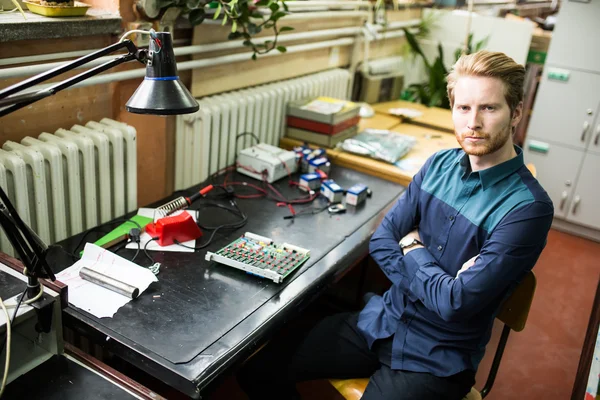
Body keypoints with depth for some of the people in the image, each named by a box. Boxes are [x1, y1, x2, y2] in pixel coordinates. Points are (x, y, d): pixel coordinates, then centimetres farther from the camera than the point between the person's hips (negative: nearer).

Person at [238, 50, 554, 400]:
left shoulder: (528, 207, -20)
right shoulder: (440, 164, 1)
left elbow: (457, 304, -24)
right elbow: (381, 242, 1)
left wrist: (412, 248, -8)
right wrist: (434, 281, -16)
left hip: (437, 360, -5)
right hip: (381, 321, 5)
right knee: (259, 368, -1)